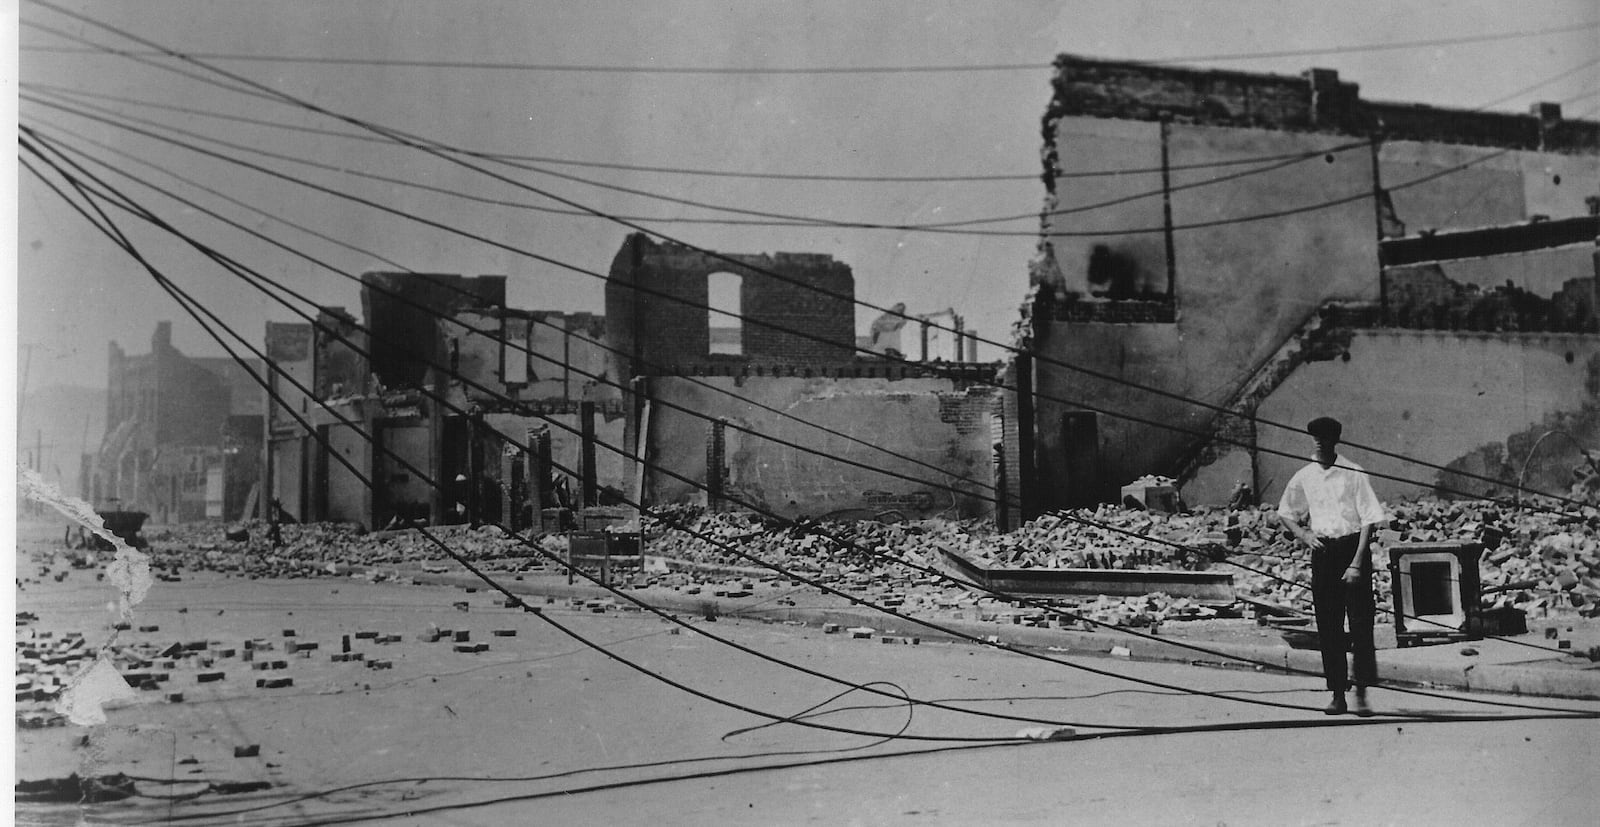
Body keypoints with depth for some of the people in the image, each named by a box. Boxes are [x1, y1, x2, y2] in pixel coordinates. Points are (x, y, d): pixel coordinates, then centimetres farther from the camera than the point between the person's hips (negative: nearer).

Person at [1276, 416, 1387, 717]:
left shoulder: (1353, 474, -4)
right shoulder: (1304, 477, 7)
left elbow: (1369, 521, -7)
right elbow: (1285, 514, 21)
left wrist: (1357, 564, -13)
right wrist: (1303, 535, 1)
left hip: (1353, 548, -3)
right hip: (1322, 551, 3)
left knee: (1360, 622, -5)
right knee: (1328, 626, 4)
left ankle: (1361, 693, 0)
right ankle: (1337, 694, 10)